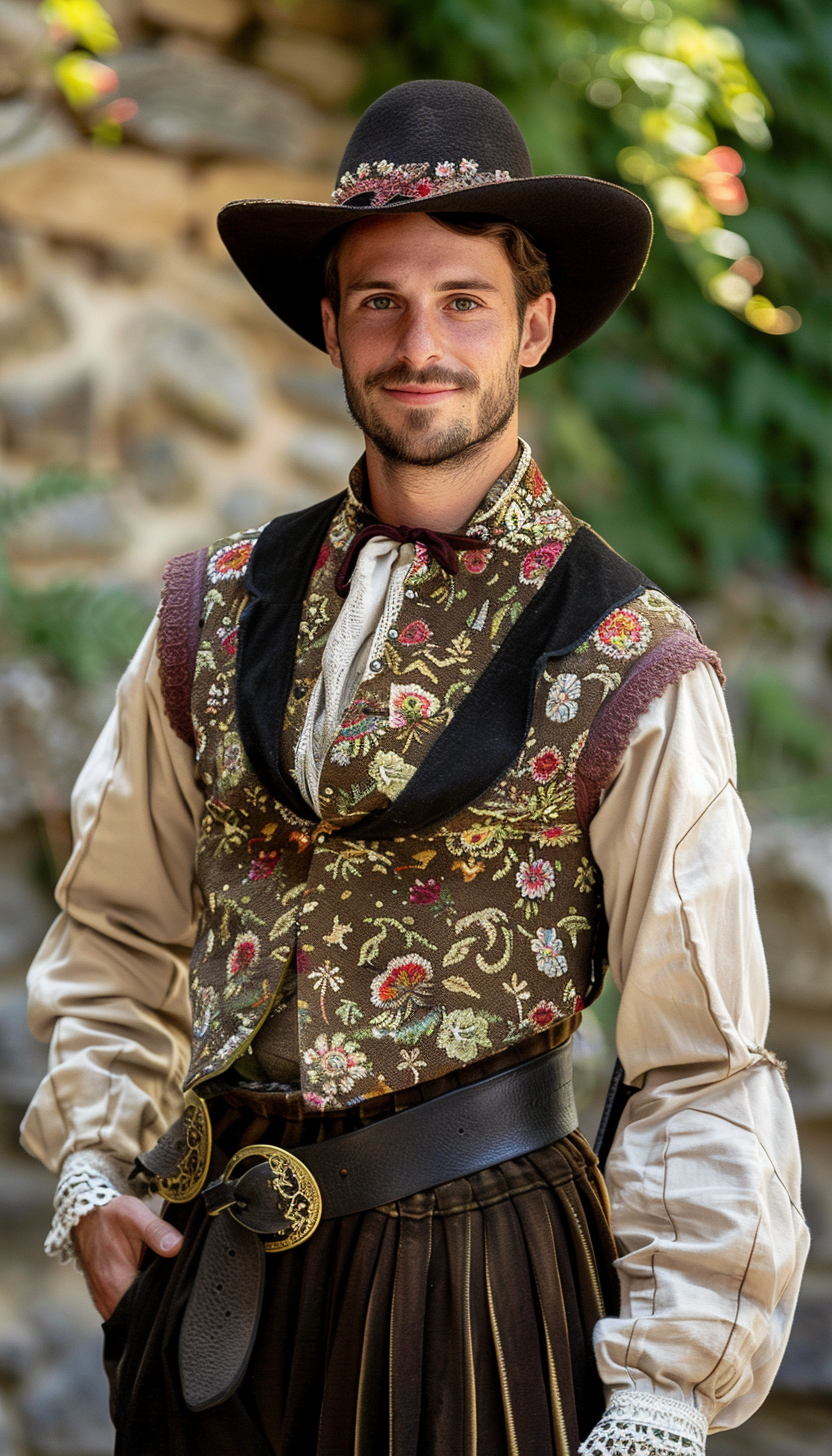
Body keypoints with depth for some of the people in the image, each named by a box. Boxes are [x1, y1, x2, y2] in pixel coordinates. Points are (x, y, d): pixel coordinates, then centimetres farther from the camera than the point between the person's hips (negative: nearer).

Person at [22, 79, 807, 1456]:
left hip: (476, 1281, -3)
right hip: (217, 1278, 4)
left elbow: (704, 1077, -7)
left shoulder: (631, 674, -6)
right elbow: (120, 927, 18)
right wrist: (92, 1167, 5)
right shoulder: (218, 616, 6)